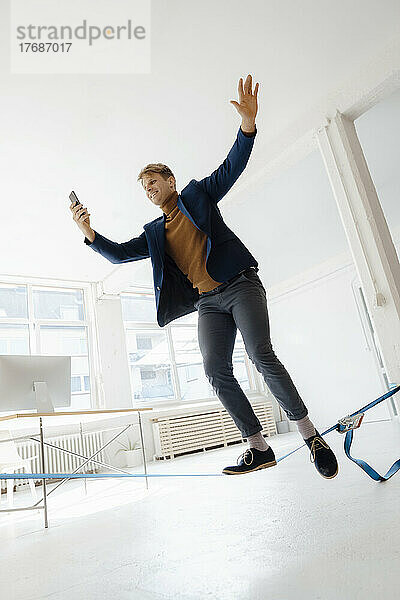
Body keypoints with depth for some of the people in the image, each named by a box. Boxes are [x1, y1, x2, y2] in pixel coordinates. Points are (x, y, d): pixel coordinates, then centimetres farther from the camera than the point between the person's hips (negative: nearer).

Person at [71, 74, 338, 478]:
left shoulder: (198, 194, 12)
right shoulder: (153, 232, 21)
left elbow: (232, 165, 2)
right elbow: (119, 254, 14)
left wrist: (247, 123, -13)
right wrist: (89, 233, -2)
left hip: (239, 285, -4)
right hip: (208, 302, 4)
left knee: (261, 355, -19)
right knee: (215, 370, -12)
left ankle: (311, 437, -4)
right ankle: (259, 448, 0)